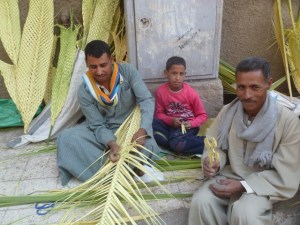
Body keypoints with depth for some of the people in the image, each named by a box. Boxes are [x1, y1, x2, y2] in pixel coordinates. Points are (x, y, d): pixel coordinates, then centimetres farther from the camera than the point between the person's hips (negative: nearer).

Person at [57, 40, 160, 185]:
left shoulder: (127, 71, -18)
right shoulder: (84, 92, -16)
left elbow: (146, 100, -21)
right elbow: (98, 125, -14)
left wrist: (143, 129, -38)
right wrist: (112, 144, -36)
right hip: (104, 130, 2)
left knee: (147, 145, -33)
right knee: (66, 138, -21)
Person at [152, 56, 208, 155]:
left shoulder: (191, 93, -10)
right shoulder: (161, 91, -6)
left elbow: (203, 115, -2)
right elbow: (159, 113, 2)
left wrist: (191, 124, -21)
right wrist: (171, 120, -18)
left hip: (187, 126, -3)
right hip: (170, 124, 4)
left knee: (177, 143, -33)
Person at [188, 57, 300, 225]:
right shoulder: (228, 111, -4)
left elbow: (285, 174, -13)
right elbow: (216, 146, 6)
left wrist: (243, 186, -21)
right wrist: (213, 163, -19)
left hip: (261, 184, -2)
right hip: (229, 175, 3)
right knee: (201, 202, -23)